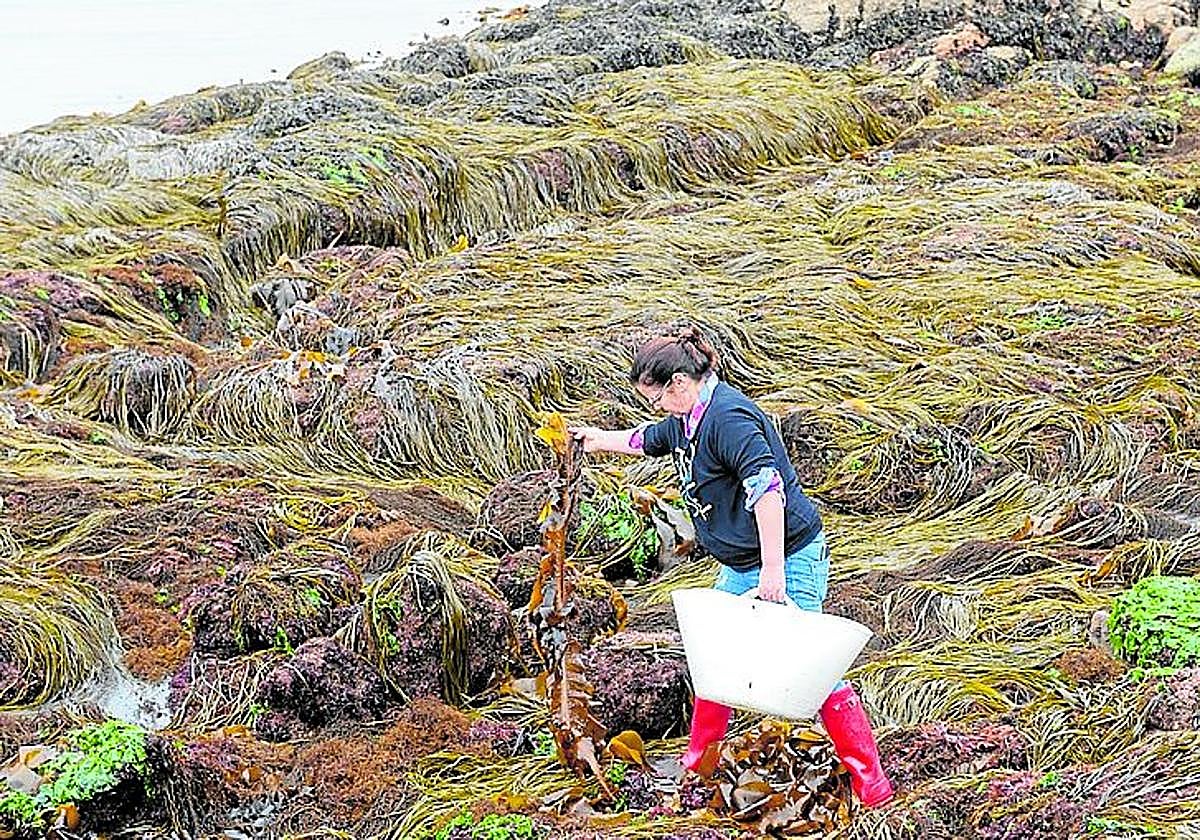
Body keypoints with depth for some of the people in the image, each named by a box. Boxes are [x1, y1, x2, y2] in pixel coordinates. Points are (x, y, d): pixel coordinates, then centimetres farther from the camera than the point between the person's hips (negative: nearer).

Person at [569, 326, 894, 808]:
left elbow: (767, 489, -31)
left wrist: (773, 570, -33)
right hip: (738, 567, 10)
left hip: (786, 559, -10)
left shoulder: (727, 417, -22)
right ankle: (696, 764, 30)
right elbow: (647, 441, 33)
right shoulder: (686, 419, 9)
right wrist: (600, 439, 45)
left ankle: (870, 781, 0)